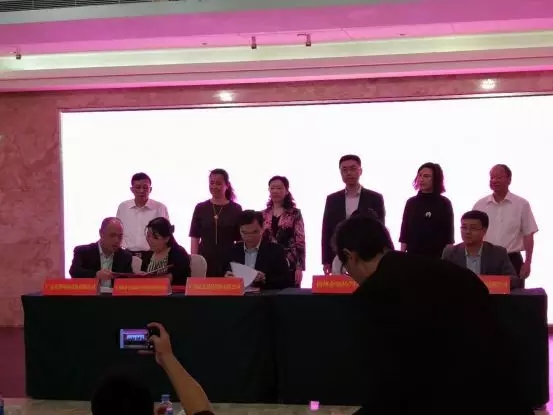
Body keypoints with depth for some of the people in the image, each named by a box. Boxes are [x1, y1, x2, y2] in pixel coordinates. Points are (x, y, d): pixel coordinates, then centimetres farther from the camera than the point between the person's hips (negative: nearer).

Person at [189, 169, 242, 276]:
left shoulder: (236, 209, 3)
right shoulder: (200, 208, 7)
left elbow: (240, 239, 3)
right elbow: (195, 237, 5)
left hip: (228, 262, -1)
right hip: (204, 261, 1)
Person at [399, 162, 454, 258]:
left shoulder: (444, 203, 1)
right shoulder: (411, 203, 8)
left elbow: (449, 236, 0)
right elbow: (404, 233, 9)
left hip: (437, 257, -2)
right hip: (413, 255, 2)